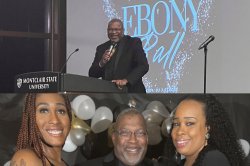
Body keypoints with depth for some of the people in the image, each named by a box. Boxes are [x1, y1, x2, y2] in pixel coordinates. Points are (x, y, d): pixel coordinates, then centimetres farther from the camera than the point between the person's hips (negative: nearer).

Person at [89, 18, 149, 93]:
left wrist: (126, 80, -22)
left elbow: (144, 66, -9)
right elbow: (92, 75, 9)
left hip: (131, 91, -3)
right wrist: (101, 63, -11)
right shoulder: (101, 48, 11)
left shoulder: (133, 43, 3)